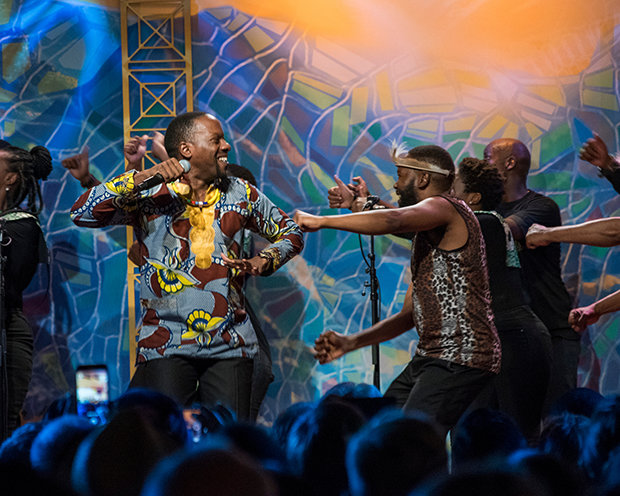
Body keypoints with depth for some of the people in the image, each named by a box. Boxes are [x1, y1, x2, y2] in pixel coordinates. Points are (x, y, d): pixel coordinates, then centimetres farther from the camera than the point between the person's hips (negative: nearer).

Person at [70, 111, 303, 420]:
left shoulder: (241, 195, 11)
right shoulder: (150, 196, -3)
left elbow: (291, 233, 24)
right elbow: (82, 213, -15)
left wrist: (263, 262, 3)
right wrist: (142, 178, -22)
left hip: (230, 346, 3)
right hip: (166, 346, -3)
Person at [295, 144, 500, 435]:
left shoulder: (447, 209, -7)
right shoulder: (424, 239, 24)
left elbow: (394, 220, -29)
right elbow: (410, 315, 26)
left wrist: (321, 221, -21)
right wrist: (351, 343, 18)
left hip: (460, 359, -11)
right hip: (428, 358, 11)